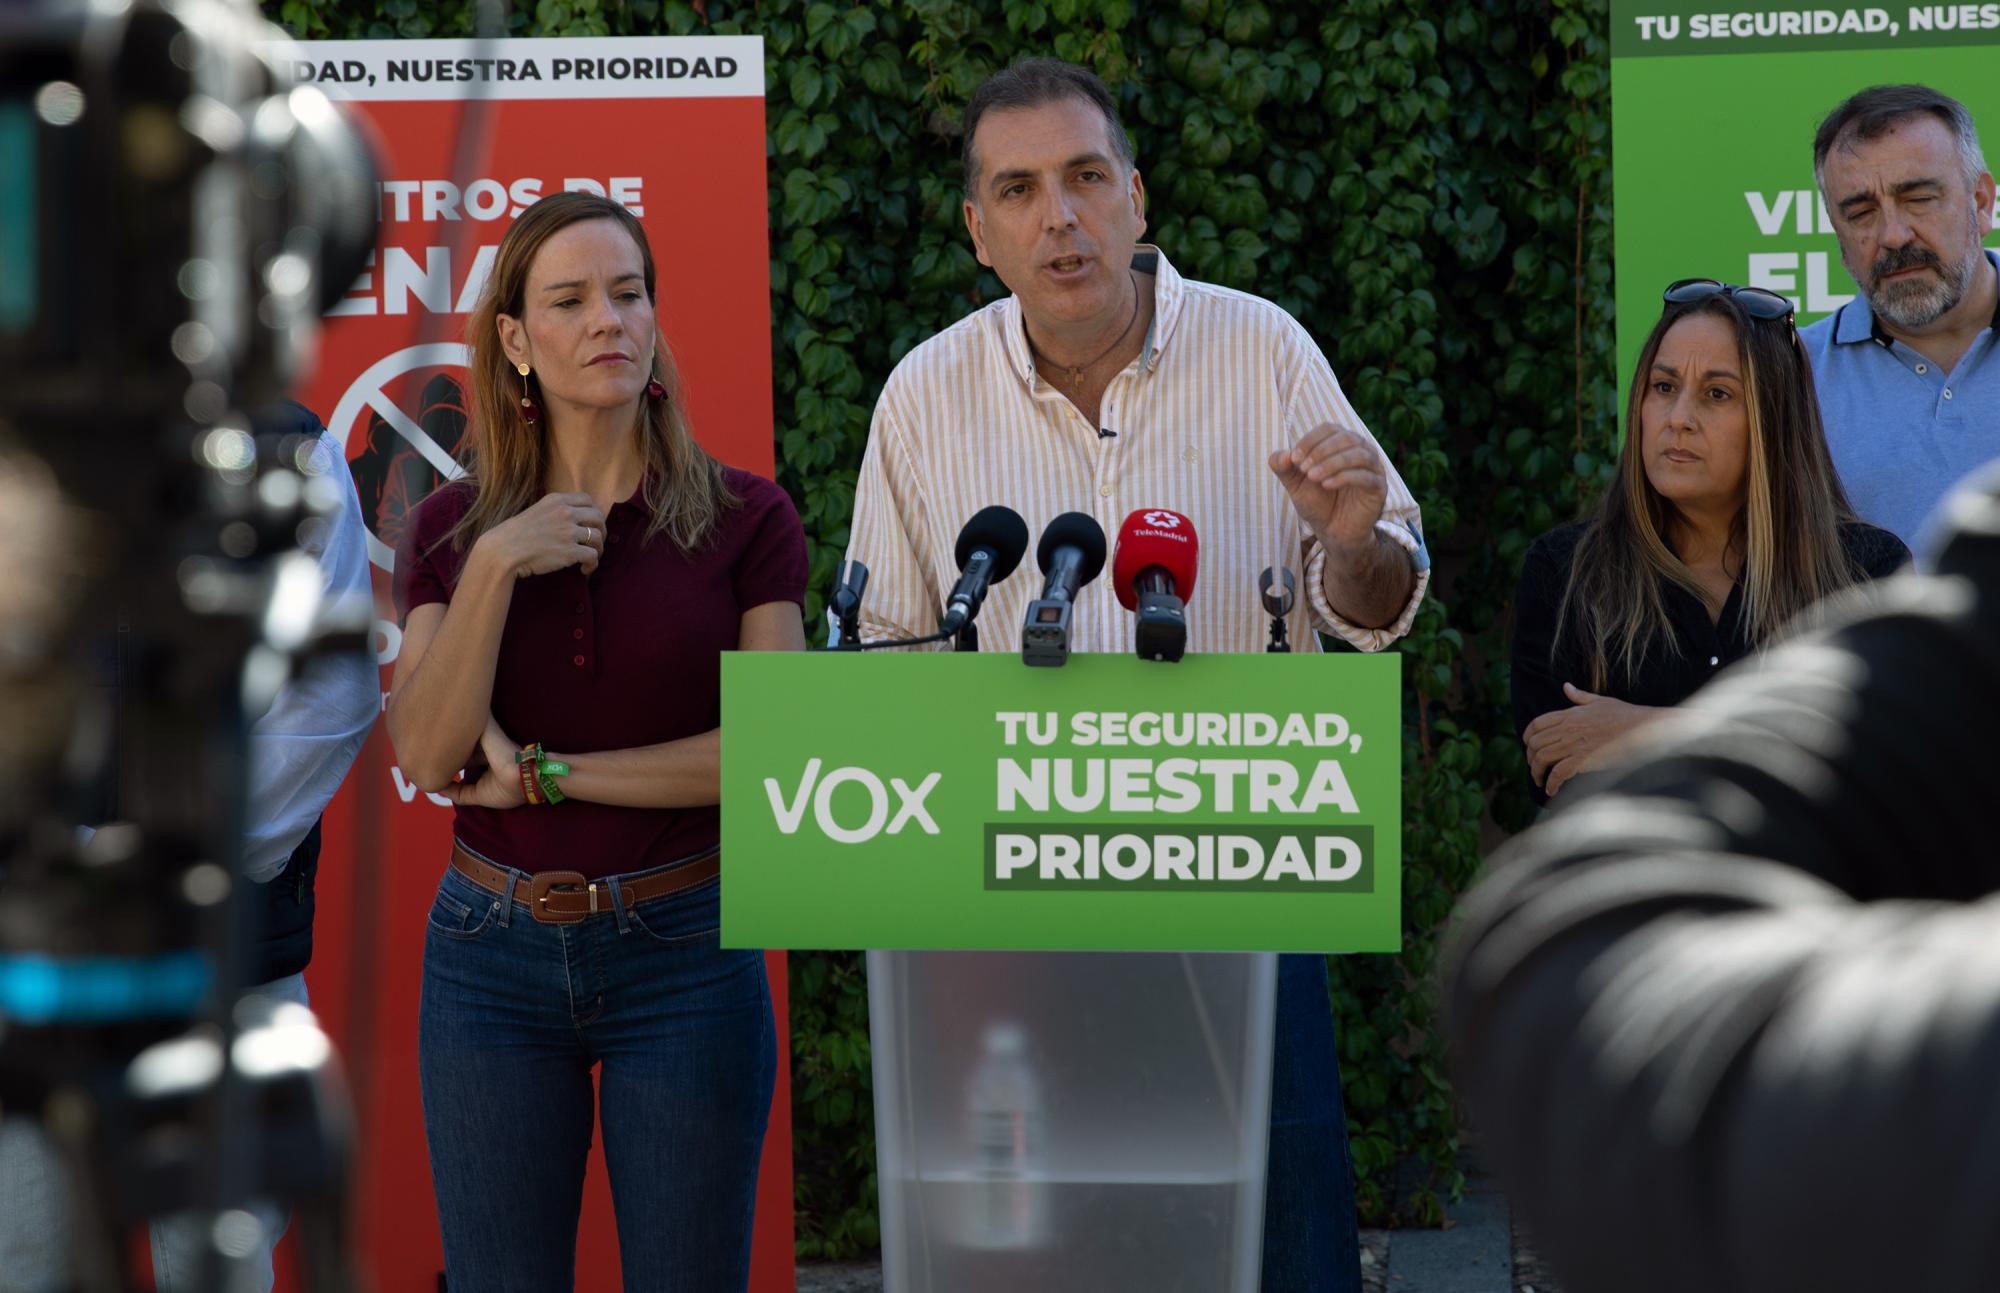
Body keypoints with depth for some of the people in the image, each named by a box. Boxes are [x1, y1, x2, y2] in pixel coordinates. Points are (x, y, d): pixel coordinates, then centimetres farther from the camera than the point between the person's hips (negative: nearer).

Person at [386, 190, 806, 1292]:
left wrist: (541, 773, -11)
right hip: (491, 954, 2)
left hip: (683, 951, -2)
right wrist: (499, 564, -17)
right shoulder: (451, 527, 3)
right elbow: (425, 753, -8)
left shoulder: (743, 518, -2)